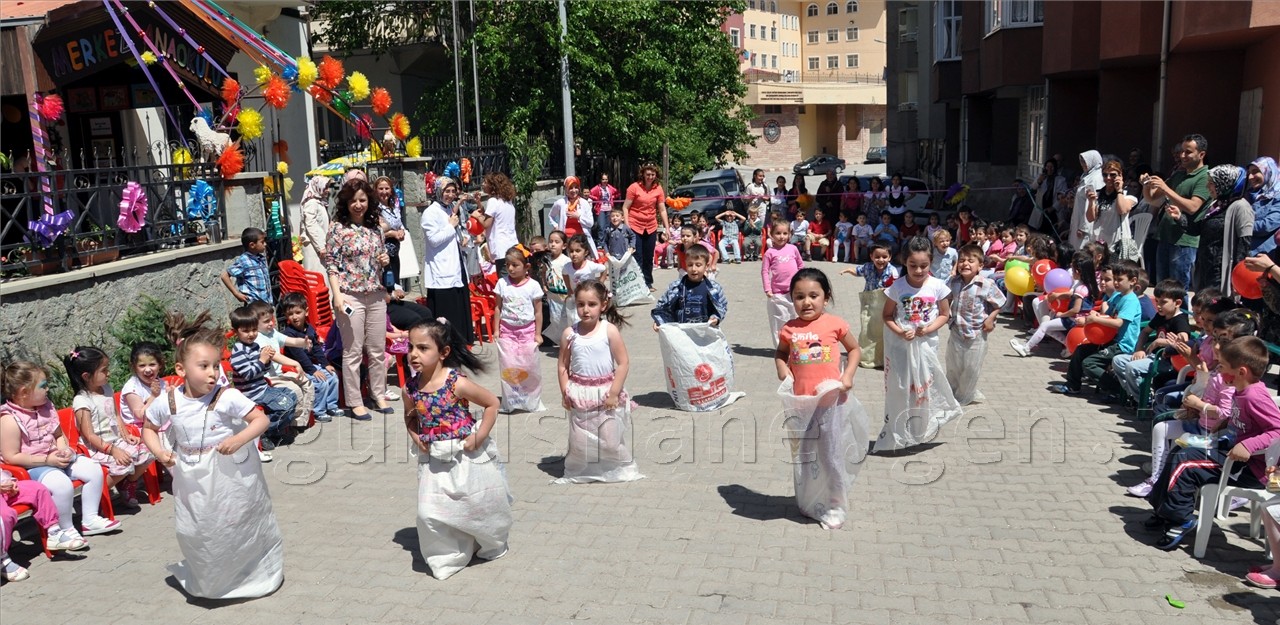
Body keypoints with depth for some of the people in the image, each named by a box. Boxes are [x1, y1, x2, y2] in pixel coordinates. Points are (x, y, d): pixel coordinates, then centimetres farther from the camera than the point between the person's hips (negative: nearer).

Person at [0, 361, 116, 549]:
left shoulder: (46, 407, 4)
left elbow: (59, 435, 16)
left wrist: (64, 450, -7)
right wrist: (47, 460, -23)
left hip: (55, 458, 8)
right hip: (30, 467, -8)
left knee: (93, 470, -2)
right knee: (62, 484, -32)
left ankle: (89, 519, 10)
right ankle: (65, 530, -11)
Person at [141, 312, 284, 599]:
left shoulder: (227, 397, -20)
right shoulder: (168, 402, -10)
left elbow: (261, 419, -16)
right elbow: (149, 428, 7)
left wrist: (239, 439, -31)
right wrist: (159, 452, -10)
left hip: (231, 477, -3)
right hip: (192, 481, 3)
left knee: (240, 528, 11)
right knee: (195, 534, 14)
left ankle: (254, 575, 35)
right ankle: (207, 581, 41)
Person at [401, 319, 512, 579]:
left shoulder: (457, 383, -21)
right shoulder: (411, 389, -6)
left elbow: (492, 403, -11)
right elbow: (410, 416, 15)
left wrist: (479, 436, -15)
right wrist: (415, 436, -2)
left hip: (468, 457, -3)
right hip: (435, 460, 4)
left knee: (478, 505, 13)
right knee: (430, 513, -5)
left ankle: (491, 545, 43)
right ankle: (447, 556, 19)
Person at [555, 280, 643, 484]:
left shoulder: (609, 331, -11)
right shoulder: (570, 333, -3)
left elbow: (623, 363, -10)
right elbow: (562, 365, 3)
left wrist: (614, 392, -13)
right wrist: (565, 392, -3)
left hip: (606, 392, -2)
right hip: (579, 394, 2)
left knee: (611, 438, 6)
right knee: (580, 440, 8)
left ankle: (618, 469, 26)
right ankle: (579, 472, 27)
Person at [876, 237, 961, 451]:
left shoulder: (937, 286, -8)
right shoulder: (897, 287, -9)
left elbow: (945, 314, 1)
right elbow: (887, 315, -2)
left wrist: (929, 329, -15)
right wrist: (899, 331, -19)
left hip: (926, 344, 0)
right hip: (901, 345, 0)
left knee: (925, 387, 8)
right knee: (900, 389, 7)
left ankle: (923, 430, 25)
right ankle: (897, 433, 19)